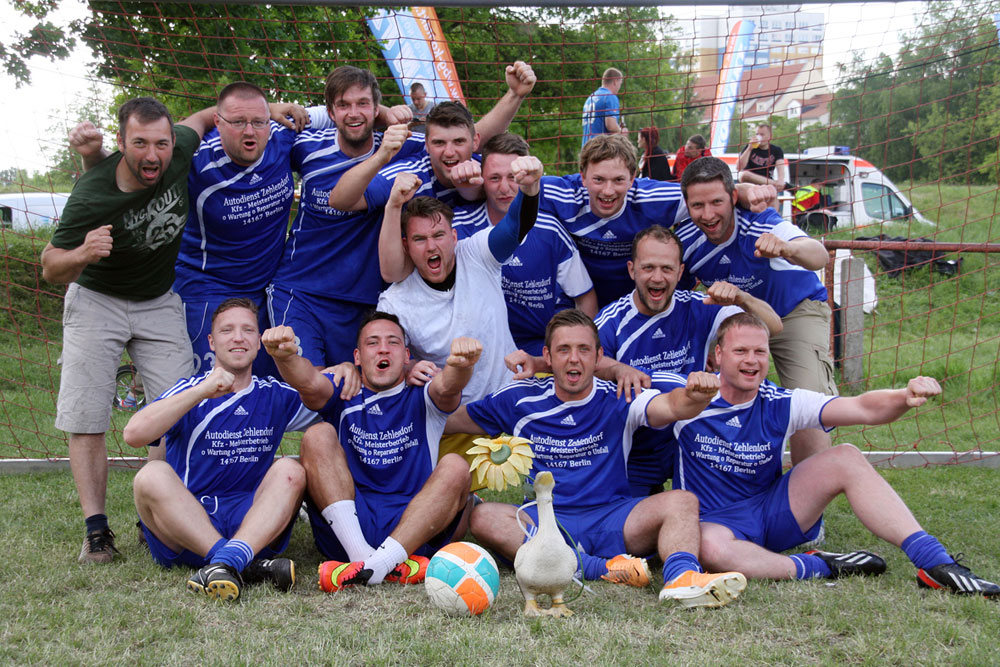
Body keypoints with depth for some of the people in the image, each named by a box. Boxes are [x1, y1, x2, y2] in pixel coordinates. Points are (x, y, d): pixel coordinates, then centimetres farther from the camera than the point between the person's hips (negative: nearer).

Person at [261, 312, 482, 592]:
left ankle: (379, 564, -38)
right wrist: (286, 355, -35)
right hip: (345, 532, 1)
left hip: (417, 532, 0)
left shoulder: (421, 400, 13)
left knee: (455, 467, -22)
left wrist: (460, 365, -38)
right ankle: (361, 554, -33)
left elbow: (447, 387, -12)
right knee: (318, 438, -13)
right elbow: (309, 383, -10)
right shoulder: (343, 398, 13)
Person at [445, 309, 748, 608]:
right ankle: (604, 568, -38)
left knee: (682, 501, -21)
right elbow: (446, 420, 10)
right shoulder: (520, 400, 6)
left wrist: (694, 396, -40)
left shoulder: (618, 399, 3)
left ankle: (681, 576, -50)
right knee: (484, 517, -29)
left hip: (612, 521, 0)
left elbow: (670, 406, -17)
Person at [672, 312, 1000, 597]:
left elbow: (863, 409, -14)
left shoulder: (780, 403, -6)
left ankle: (935, 563, -17)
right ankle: (814, 567, -21)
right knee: (710, 546, -43)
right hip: (714, 522, -4)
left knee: (846, 458, -15)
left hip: (771, 512, 4)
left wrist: (905, 397, -34)